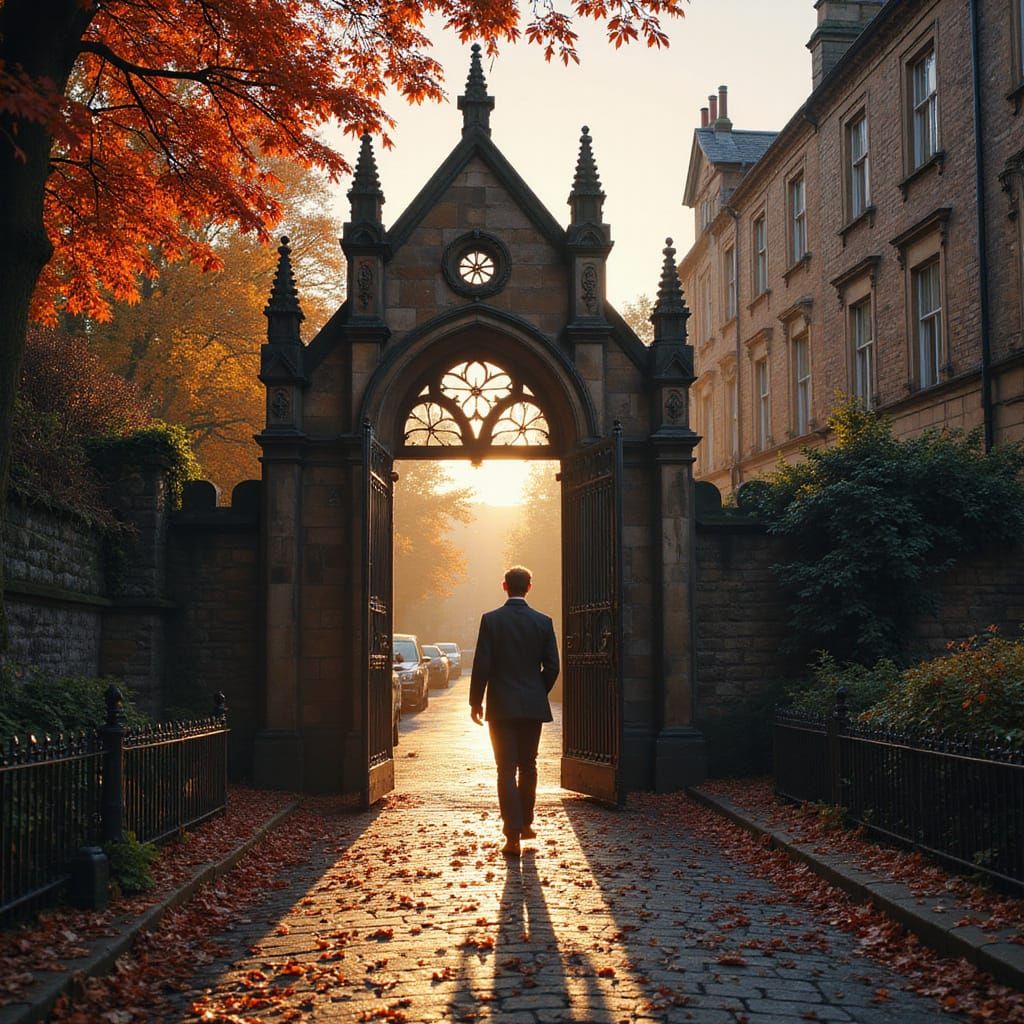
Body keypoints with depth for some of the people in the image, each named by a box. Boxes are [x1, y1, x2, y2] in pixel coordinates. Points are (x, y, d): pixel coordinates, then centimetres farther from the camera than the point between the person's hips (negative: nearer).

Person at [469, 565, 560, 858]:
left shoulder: (491, 620, -7)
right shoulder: (543, 622, -1)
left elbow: (482, 665, -9)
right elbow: (552, 666, 0)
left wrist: (475, 702, 2)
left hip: (501, 706, -2)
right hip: (533, 707, 2)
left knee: (506, 770, -1)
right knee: (528, 767, 17)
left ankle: (513, 835, -8)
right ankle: (525, 824, 28)